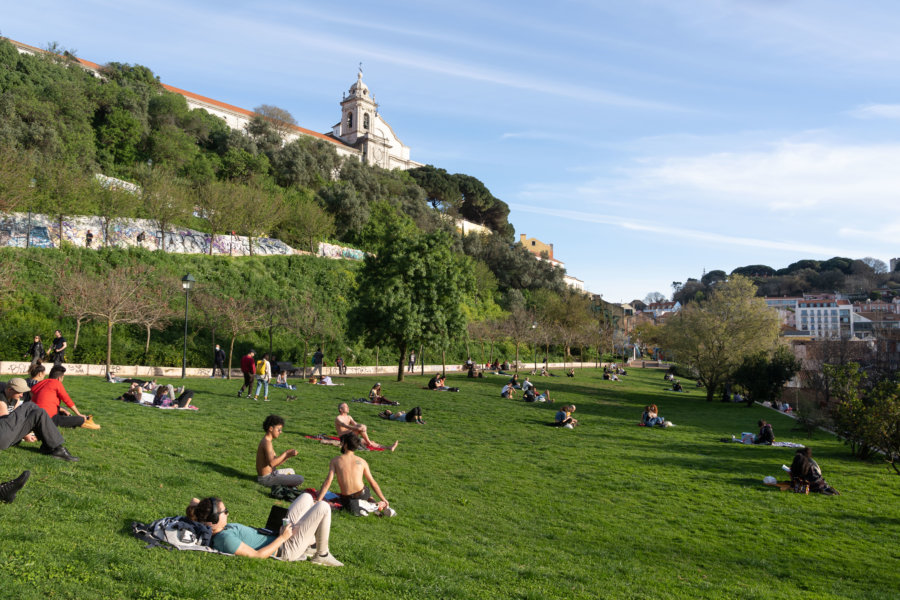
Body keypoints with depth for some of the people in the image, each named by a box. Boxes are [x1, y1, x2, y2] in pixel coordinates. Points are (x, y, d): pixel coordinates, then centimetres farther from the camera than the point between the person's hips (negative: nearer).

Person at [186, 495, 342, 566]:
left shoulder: (221, 529, -3)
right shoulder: (225, 539, -32)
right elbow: (257, 555, -29)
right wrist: (282, 538, -21)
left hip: (278, 538, 10)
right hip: (286, 549, -10)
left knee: (306, 497, 19)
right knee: (323, 507, -12)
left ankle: (310, 546, 27)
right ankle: (322, 555, 7)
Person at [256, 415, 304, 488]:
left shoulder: (265, 441, 13)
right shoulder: (267, 442, -19)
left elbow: (276, 463, 13)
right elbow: (271, 463, -32)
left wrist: (288, 456, -1)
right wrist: (286, 453, -22)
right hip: (267, 478, -10)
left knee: (291, 471, 35)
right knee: (300, 479, -18)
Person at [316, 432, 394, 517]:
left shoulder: (335, 461, -2)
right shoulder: (362, 462, 3)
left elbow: (327, 482, -11)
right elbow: (373, 483, 5)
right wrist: (384, 500, 13)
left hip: (347, 501, -2)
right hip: (362, 496, 2)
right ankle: (380, 505, 3)